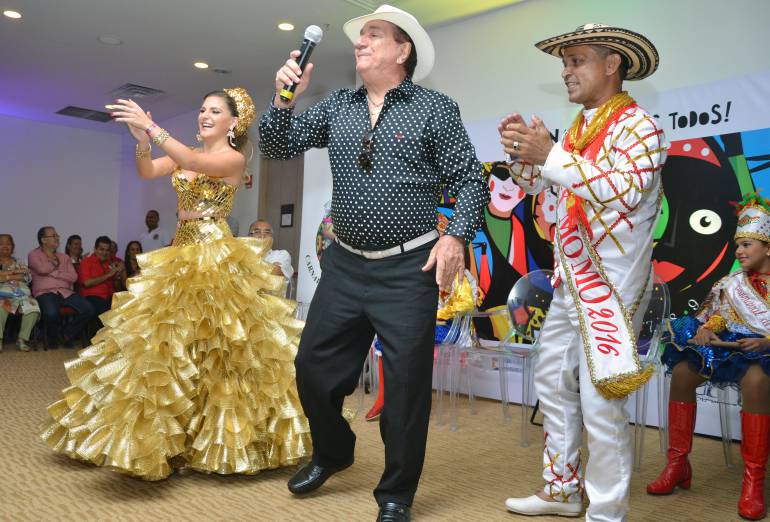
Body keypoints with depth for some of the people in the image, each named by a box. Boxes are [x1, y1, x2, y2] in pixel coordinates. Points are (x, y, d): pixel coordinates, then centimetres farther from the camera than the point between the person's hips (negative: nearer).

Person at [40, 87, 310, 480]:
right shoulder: (185, 154, 16)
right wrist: (141, 139, -17)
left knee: (214, 348, -6)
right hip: (179, 255, 7)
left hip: (216, 258, -7)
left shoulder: (234, 158, -4)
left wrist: (152, 127, -28)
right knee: (167, 345, 8)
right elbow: (147, 172, 2)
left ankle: (218, 439, 6)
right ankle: (165, 436, 21)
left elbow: (195, 164, -23)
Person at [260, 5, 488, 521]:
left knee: (406, 383, 2)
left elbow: (472, 182, -2)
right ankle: (332, 453, 40)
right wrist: (284, 98, -7)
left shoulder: (435, 108, -1)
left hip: (409, 269, -4)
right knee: (314, 367, 12)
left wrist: (457, 235, -16)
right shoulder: (337, 107, 10)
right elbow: (278, 147, 9)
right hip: (344, 265, 5)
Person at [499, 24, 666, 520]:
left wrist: (551, 155, -24)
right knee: (553, 379, 14)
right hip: (570, 279, 8)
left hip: (613, 282, -8)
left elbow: (625, 190, -23)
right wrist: (524, 151, 0)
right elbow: (539, 184, 19)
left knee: (600, 401, -7)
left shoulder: (638, 124, -8)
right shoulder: (579, 126, 15)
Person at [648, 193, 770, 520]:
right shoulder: (730, 283, 15)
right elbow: (711, 317, 11)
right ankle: (678, 463, -16)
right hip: (730, 349, 5)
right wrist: (706, 329, -11)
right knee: (682, 370, -23)